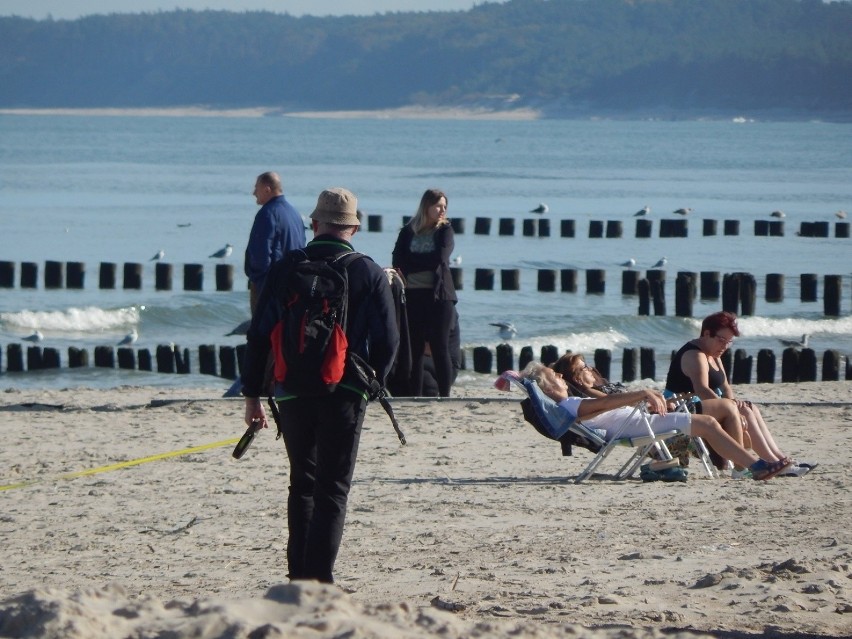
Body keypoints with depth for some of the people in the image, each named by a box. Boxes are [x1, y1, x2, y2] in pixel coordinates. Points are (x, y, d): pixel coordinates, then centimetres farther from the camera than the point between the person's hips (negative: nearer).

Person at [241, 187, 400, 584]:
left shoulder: (285, 269, 0)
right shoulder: (370, 274, -4)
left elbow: (259, 335, 0)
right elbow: (387, 341, -3)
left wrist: (253, 393, 7)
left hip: (293, 392, 2)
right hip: (345, 396, -2)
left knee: (302, 483, 17)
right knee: (333, 490, 2)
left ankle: (299, 574, 17)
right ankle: (320, 578, -6)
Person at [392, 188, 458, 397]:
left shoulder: (445, 231, 5)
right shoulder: (408, 232, 10)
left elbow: (440, 258, -11)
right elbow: (398, 262, -1)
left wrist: (410, 264, -5)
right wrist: (425, 263, -15)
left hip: (438, 296, -2)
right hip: (412, 295, 2)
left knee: (440, 349, -3)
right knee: (414, 350, 3)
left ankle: (444, 396, -2)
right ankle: (415, 396, 7)